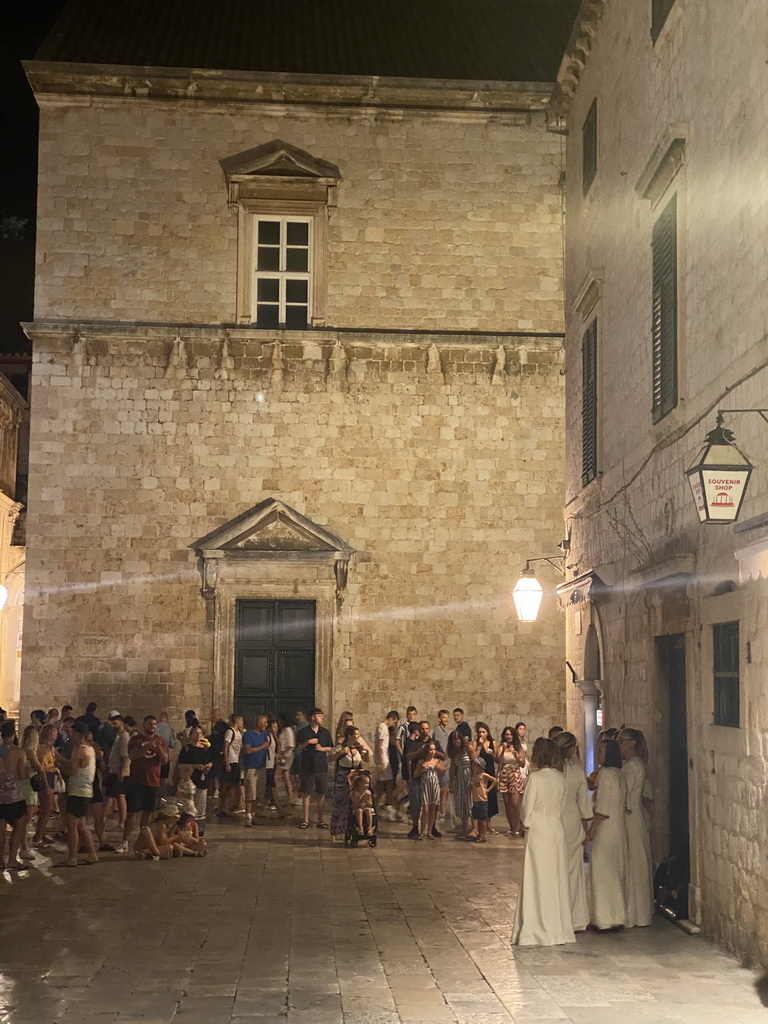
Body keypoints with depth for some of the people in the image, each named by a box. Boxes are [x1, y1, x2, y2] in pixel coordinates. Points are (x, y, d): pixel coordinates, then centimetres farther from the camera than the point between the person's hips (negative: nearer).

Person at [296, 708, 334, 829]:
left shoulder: (325, 732, 10)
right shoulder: (304, 732, 0)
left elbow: (330, 748, 14)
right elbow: (298, 750, -1)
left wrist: (322, 748, -5)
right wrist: (307, 742, -15)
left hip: (321, 766, 3)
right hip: (307, 767, -3)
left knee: (321, 794, 3)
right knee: (306, 793, 0)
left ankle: (320, 820, 10)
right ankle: (305, 820, 7)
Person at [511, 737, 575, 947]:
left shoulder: (536, 778, -14)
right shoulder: (560, 778, 3)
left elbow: (527, 808, -12)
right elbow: (562, 806, 8)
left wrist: (526, 822, 6)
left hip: (538, 832, -6)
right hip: (558, 831, 6)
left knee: (538, 880, 2)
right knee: (557, 880, 12)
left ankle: (538, 931, 5)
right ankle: (559, 929, 17)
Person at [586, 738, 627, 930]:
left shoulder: (606, 773, -16)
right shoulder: (618, 774, 12)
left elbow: (602, 808, -19)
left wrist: (592, 828, -14)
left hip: (605, 828, -9)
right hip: (618, 827, 9)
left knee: (602, 872, -2)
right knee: (615, 872, 13)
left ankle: (605, 919, 1)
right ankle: (617, 917, 18)